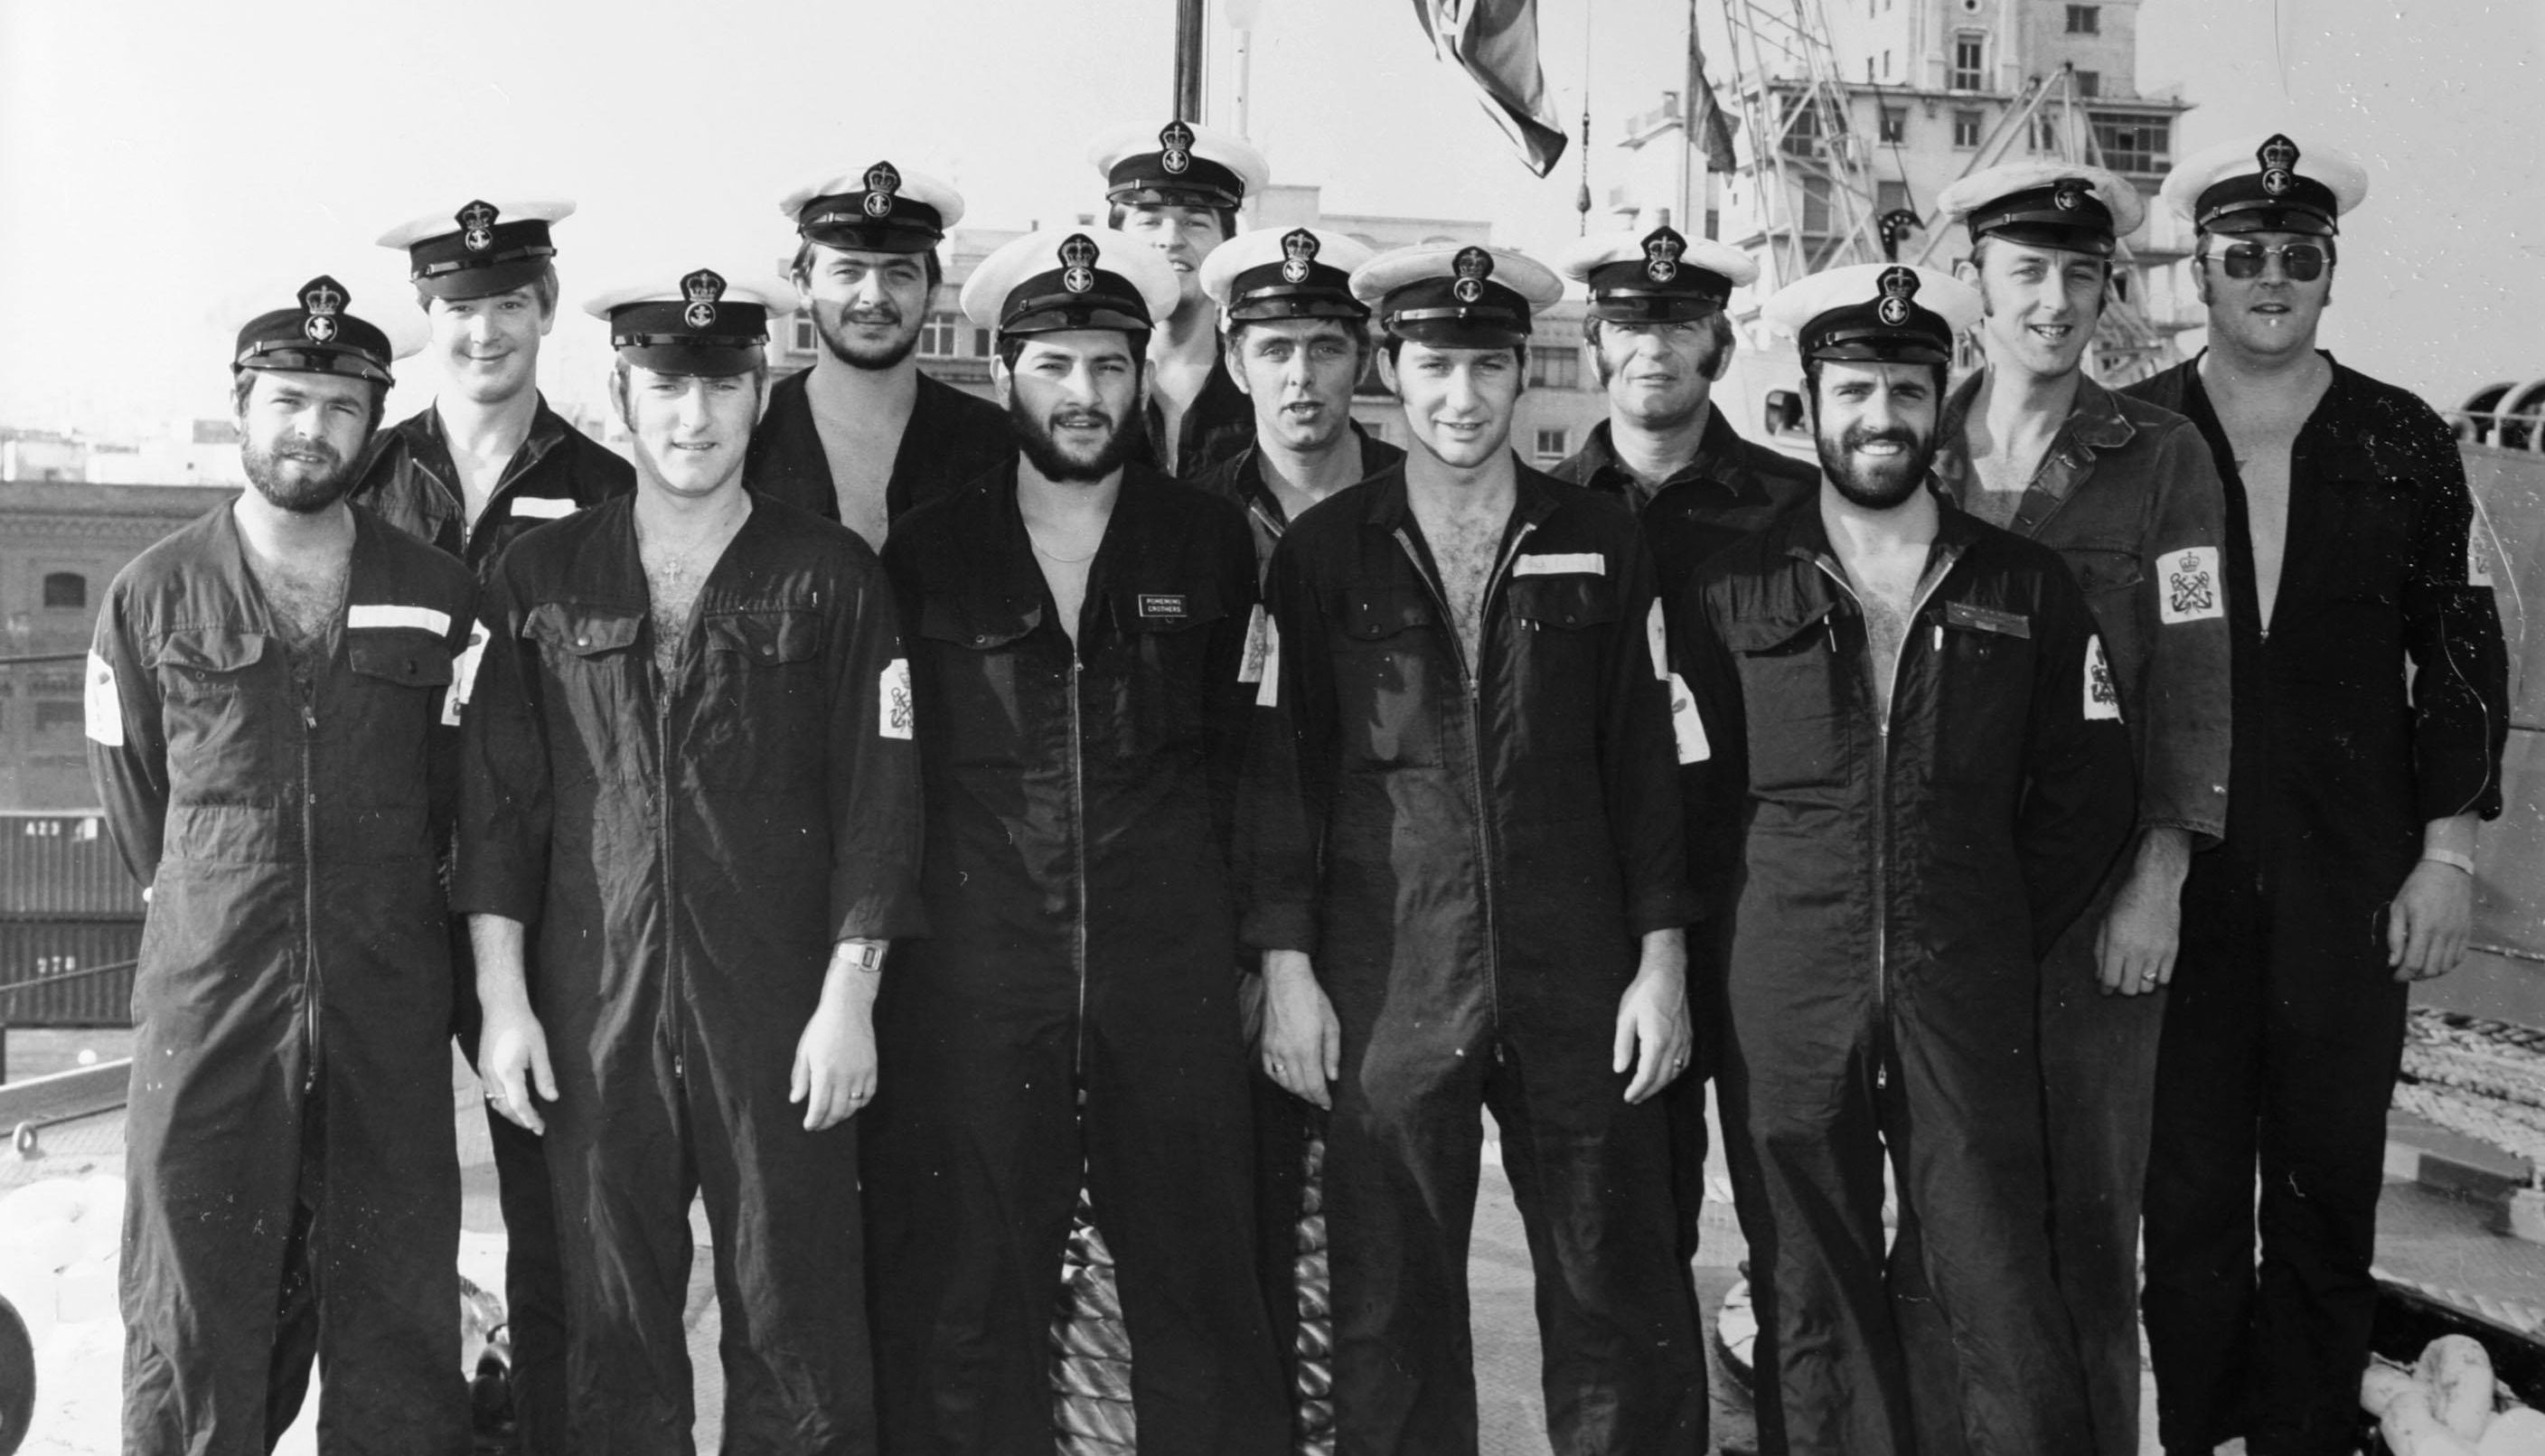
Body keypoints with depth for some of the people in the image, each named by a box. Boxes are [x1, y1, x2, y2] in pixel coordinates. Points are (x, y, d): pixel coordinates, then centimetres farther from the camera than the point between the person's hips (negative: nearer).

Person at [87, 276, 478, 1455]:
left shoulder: (438, 599, 4)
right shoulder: (153, 596, 2)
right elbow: (131, 789, 12)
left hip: (389, 1011, 1)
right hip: (208, 1005, -1)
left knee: (399, 1324, 6)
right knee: (191, 1326, 4)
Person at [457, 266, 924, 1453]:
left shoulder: (830, 576, 2)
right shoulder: (540, 576, 8)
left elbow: (877, 796, -1)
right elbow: (498, 797, 7)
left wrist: (849, 997, -7)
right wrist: (502, 996, 0)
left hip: (780, 1012, -1)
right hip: (591, 1014, 2)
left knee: (794, 1322, 2)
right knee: (612, 1326, 8)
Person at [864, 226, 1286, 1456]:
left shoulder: (1210, 544, 7)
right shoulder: (929, 552, 5)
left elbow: (1245, 743, 10)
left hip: (1172, 974, 1)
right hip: (974, 976, 0)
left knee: (1197, 1290, 5)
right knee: (967, 1307, 5)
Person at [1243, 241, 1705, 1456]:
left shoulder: (1600, 544, 6)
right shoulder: (1322, 553, 3)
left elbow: (1644, 759, 6)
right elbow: (1280, 764, 3)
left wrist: (1661, 956, 0)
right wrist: (1286, 966, -2)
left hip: (1578, 986, 1)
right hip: (1385, 986, -1)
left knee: (1619, 1304, 7)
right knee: (1388, 1316, 7)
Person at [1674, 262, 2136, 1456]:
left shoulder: (2025, 587, 7)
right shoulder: (1732, 591, 4)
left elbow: (2086, 787, 9)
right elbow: (1693, 790, 6)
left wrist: (2004, 933, 5)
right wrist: (1758, 924, 2)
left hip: (1969, 998, 1)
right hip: (1784, 1001, 0)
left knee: (2004, 1296, 0)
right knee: (1811, 1308, 6)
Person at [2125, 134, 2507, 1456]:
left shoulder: (2403, 444, 6)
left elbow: (2461, 654, 6)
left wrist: (2446, 851, 0)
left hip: (2350, 882, 1)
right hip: (2174, 871, -1)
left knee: (2329, 1185, 7)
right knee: (2185, 1185, 4)